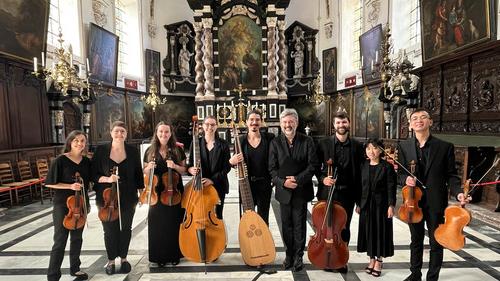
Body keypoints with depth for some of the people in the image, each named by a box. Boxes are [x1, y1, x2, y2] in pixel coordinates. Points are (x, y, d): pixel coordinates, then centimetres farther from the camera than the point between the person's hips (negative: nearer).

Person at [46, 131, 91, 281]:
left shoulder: (87, 161, 2)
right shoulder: (60, 160, -12)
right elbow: (50, 183, -10)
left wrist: (87, 202, 8)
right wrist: (70, 186, -22)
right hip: (62, 205, -5)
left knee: (77, 238, 16)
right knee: (60, 241, 0)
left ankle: (75, 268, 32)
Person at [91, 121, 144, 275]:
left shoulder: (133, 151, -2)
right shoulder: (101, 150, -4)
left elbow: (138, 174, 5)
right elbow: (93, 174, -2)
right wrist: (107, 179, -21)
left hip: (128, 198, 1)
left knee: (125, 229, 12)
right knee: (109, 230, 8)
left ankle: (124, 258, 32)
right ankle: (111, 260, 30)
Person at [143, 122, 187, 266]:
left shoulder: (178, 150, 1)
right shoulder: (150, 151, 4)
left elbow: (184, 170, 4)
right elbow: (145, 172, 10)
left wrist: (175, 166, -15)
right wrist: (149, 167, -12)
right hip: (156, 192, 1)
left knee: (174, 223, 7)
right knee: (158, 224, 5)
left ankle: (175, 255, 23)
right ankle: (160, 256, 21)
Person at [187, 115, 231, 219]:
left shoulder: (223, 144, -2)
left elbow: (227, 167, -5)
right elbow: (191, 163, 7)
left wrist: (212, 179, -15)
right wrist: (190, 169, -17)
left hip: (218, 185, 0)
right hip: (200, 185, 1)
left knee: (217, 214, 8)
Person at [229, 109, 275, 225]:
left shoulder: (269, 138, -3)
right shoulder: (241, 140, 0)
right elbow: (236, 162, 6)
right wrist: (232, 161, -16)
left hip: (264, 184, -1)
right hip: (246, 184, 1)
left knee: (263, 217, 11)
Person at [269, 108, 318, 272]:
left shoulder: (307, 141, -2)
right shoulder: (275, 143, 0)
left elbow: (312, 165, -7)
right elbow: (272, 168, -2)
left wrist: (298, 179, -16)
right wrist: (283, 182, -17)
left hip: (301, 190, -1)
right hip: (284, 191, 1)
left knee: (299, 225, 8)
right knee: (286, 225, 12)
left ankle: (298, 256, 25)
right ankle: (289, 254, 29)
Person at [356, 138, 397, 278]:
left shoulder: (387, 167, -7)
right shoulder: (363, 166, 5)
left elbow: (391, 188, -9)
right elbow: (360, 186, 7)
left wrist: (391, 205, -14)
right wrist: (358, 204, 7)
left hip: (381, 204, -4)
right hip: (366, 204, 4)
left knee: (381, 231, 6)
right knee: (369, 231, 11)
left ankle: (379, 261, 21)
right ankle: (372, 259, 26)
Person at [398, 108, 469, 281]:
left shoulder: (445, 147, -5)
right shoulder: (404, 146, 0)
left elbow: (451, 175, -3)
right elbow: (401, 172, 4)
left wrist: (458, 192, -19)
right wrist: (405, 179, -17)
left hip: (435, 203, -2)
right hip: (413, 201, 2)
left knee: (436, 242, 11)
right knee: (416, 240, 18)